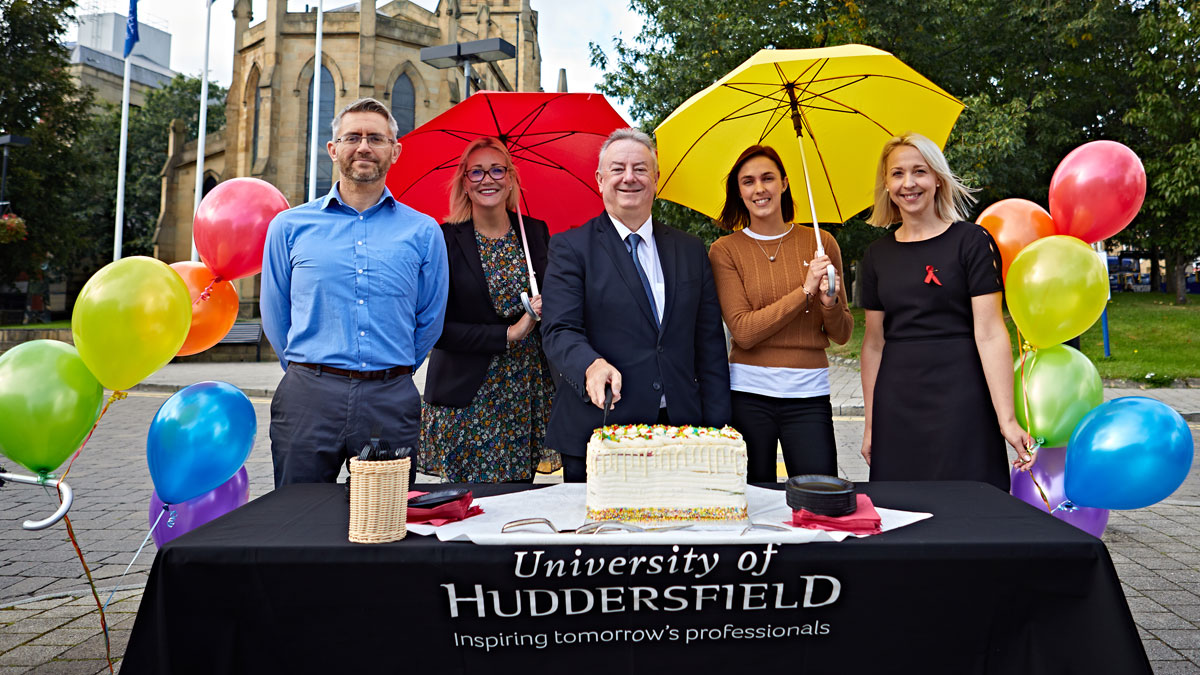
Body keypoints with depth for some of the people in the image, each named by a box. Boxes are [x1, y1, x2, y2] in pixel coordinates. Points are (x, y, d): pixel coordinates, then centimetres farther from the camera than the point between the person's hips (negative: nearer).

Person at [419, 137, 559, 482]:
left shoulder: (536, 233, 7)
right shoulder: (445, 239, -5)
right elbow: (437, 326, -9)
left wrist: (543, 309, -7)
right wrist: (509, 334, -15)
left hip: (528, 391, 3)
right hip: (467, 398, -3)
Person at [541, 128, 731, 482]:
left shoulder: (691, 250, 13)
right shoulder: (570, 247, 2)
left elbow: (709, 344, 11)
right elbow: (559, 331, -8)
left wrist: (716, 428, 3)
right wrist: (592, 365, -30)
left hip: (679, 428, 3)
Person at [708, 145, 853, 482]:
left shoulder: (820, 243, 5)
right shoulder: (725, 250, -1)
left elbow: (842, 335, 7)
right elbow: (743, 332, -10)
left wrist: (829, 301, -14)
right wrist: (805, 291, -14)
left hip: (809, 393, 2)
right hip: (748, 394, -1)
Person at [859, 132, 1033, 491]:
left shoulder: (971, 241, -2)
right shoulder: (878, 254, 9)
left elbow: (989, 333, -8)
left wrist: (1007, 419, -14)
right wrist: (870, 424, 11)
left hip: (959, 398, -3)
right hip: (896, 406, 3)